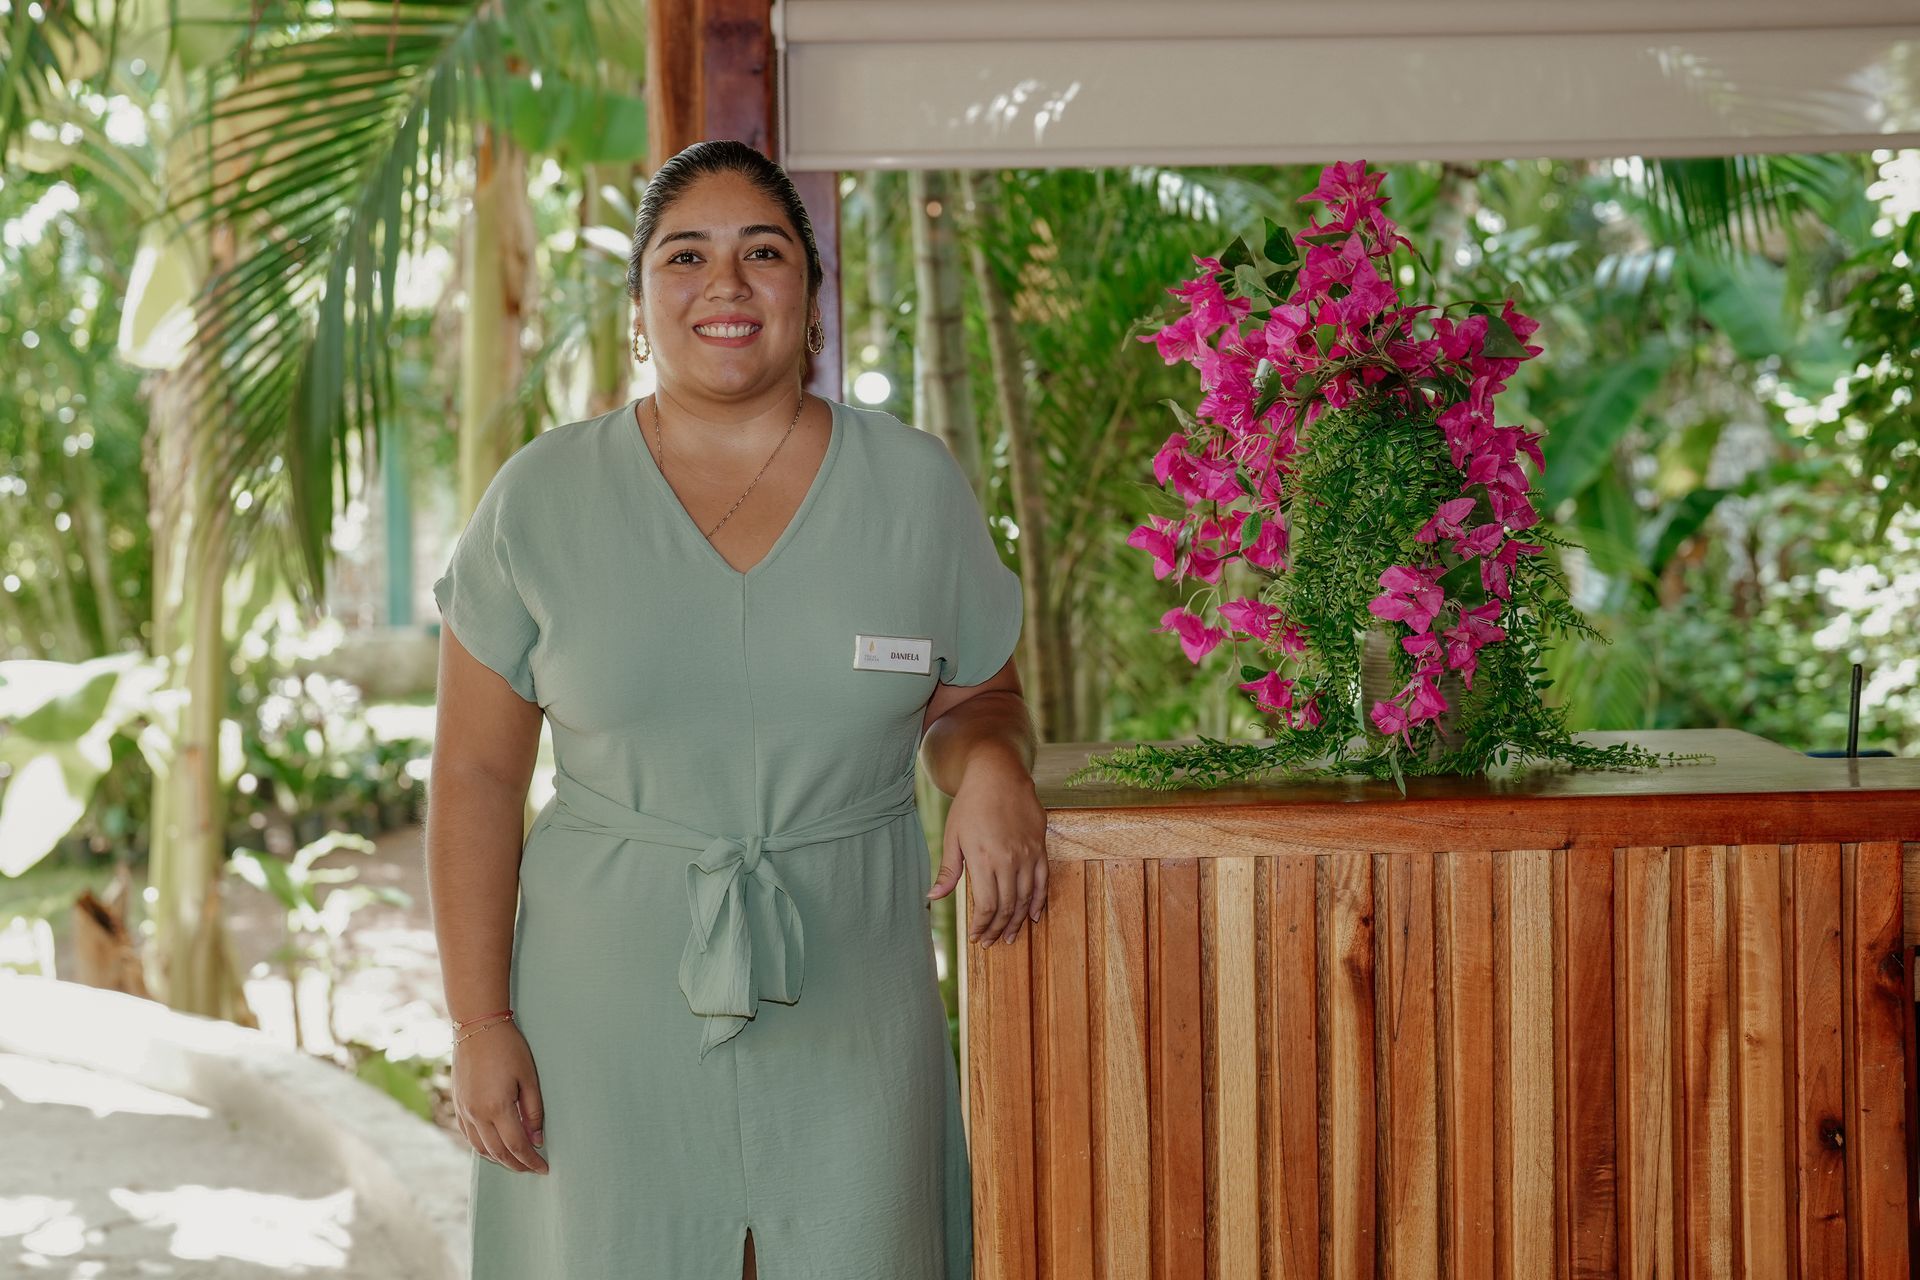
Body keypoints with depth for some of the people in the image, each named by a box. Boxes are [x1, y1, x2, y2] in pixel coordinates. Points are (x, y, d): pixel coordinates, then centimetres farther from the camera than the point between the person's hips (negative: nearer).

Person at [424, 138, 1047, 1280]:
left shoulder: (916, 486, 3)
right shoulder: (542, 498, 0)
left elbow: (978, 699, 15)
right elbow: (478, 774, 1)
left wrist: (993, 765, -10)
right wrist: (480, 1024, -4)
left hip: (849, 1007, 1)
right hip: (610, 1009, -1)